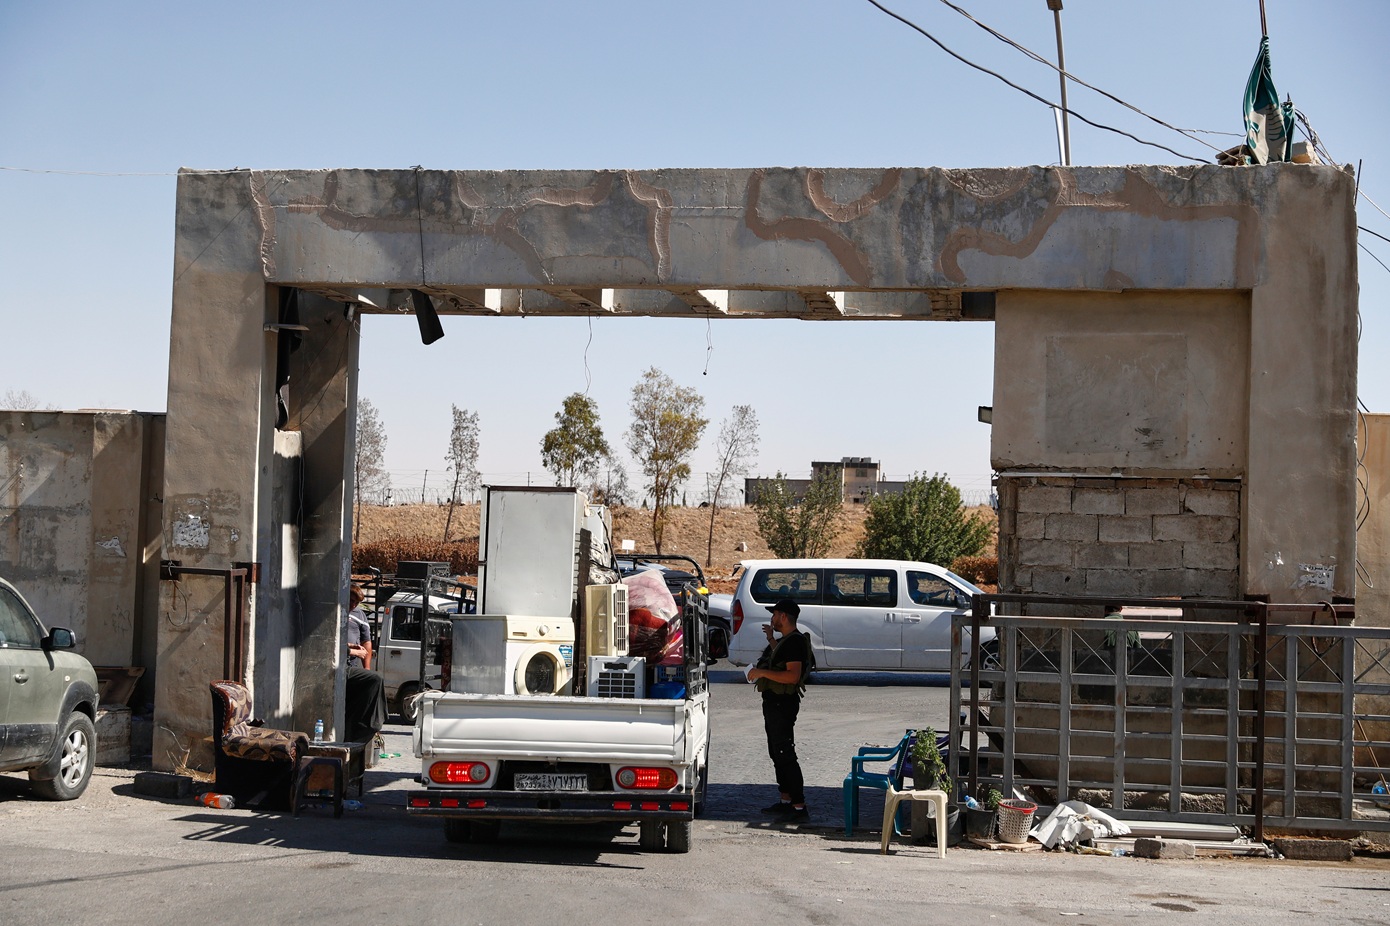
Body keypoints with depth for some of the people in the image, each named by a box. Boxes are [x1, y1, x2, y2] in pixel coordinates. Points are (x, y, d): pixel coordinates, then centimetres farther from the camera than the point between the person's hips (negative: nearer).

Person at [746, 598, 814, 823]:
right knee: (777, 754, 17)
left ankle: (799, 808, -12)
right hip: (774, 702, 11)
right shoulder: (785, 640, 15)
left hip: (783, 703, -11)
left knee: (785, 755, -11)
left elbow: (792, 675, -29)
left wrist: (762, 672, -27)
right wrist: (771, 639, 34)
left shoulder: (795, 641, -18)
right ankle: (785, 801, 25)